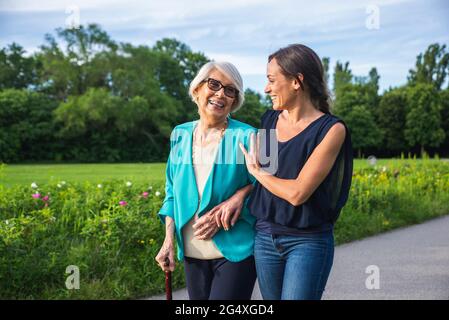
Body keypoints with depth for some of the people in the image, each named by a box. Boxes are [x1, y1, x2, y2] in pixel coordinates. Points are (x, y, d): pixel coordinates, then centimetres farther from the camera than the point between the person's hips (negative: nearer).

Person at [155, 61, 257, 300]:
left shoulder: (245, 137, -7)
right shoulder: (180, 135, 6)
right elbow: (172, 192, 12)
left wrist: (240, 195, -20)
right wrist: (169, 240, 4)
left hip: (235, 252, -4)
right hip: (193, 253, 4)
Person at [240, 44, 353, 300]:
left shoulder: (331, 129, -12)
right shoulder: (270, 120, 6)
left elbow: (297, 193, -19)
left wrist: (256, 171, -5)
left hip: (308, 241, -6)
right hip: (265, 237, 6)